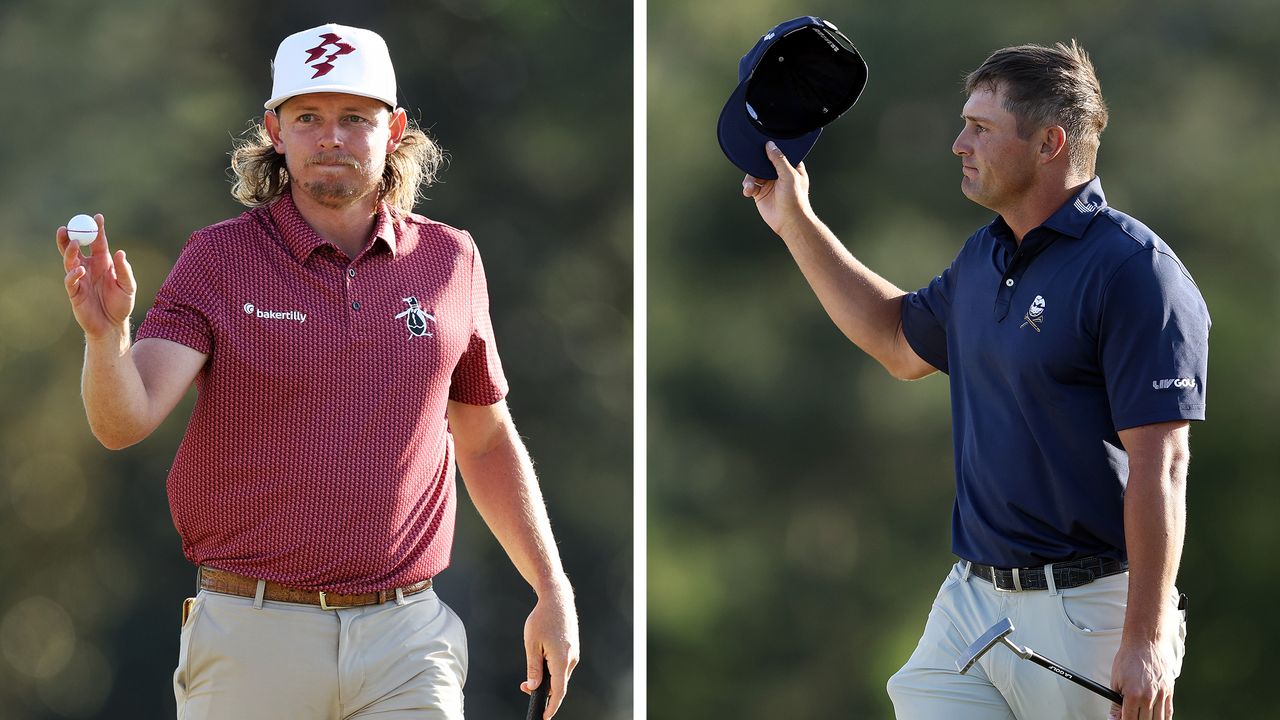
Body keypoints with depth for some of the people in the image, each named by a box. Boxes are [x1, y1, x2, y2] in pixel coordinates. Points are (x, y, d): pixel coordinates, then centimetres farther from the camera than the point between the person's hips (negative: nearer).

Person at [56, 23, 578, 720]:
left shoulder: (449, 262, 6)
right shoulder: (218, 259, -2)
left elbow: (485, 441, 18)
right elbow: (125, 421, -14)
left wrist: (553, 592, 13)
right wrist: (106, 335, -35)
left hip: (406, 640, 2)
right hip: (251, 636, -1)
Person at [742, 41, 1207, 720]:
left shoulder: (1132, 269, -15)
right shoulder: (984, 256, 12)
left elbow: (1158, 467, -19)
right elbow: (900, 342, 33)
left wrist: (1145, 643, -23)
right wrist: (797, 224, 29)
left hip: (1082, 611, -8)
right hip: (969, 597, 8)